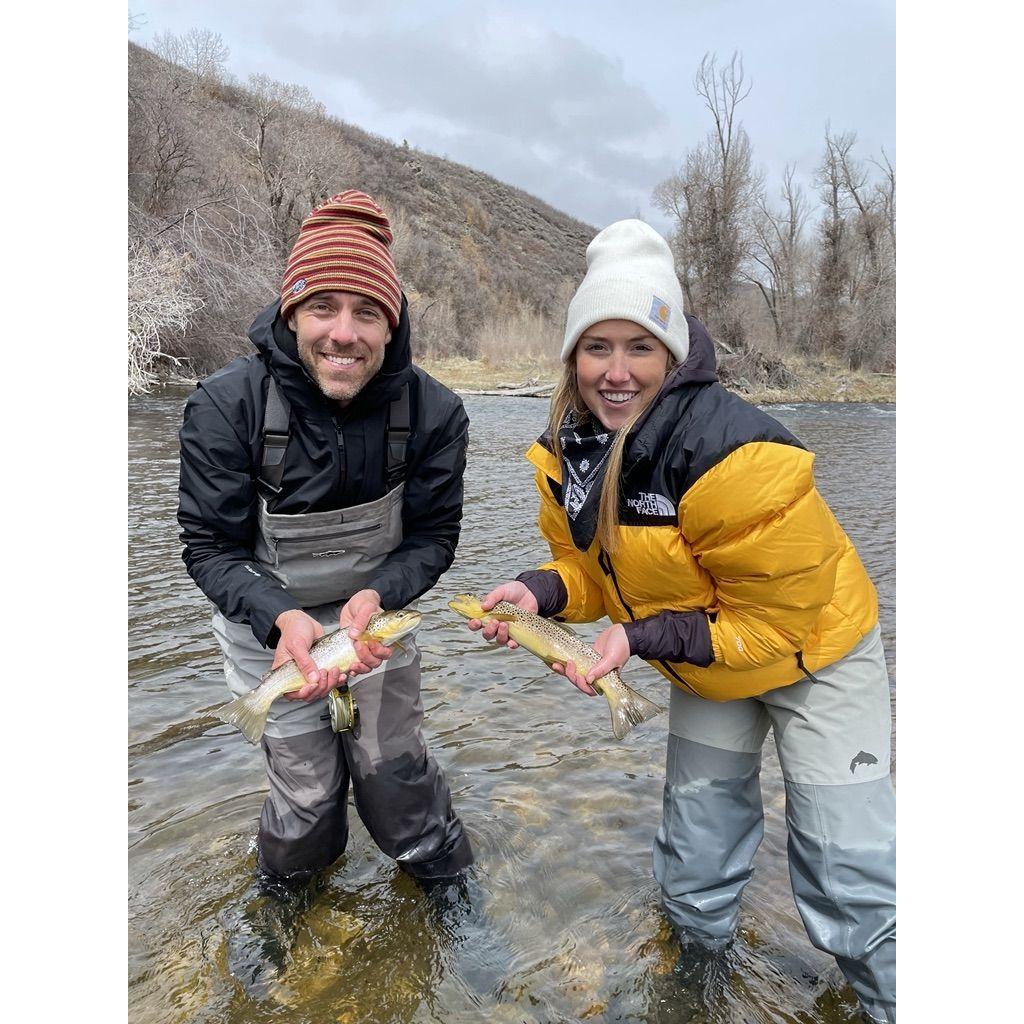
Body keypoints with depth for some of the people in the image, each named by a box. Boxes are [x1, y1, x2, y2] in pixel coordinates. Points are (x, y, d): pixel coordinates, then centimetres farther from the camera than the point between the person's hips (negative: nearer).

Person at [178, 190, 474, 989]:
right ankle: (285, 886, 44)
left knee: (392, 762, 6)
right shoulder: (228, 405, -24)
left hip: (376, 610, 1)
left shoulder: (432, 411, -20)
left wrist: (374, 600, -29)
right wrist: (284, 620, -33)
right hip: (267, 619, -1)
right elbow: (211, 548, -16)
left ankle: (445, 878, 39)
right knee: (306, 787, 6)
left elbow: (432, 538, -11)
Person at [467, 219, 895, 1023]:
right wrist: (540, 591, -24)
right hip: (705, 664, 6)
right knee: (697, 847, 19)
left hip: (816, 652, -5)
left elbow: (780, 619, -28)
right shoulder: (568, 452, -14)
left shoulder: (732, 451, -35)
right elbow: (592, 565, -3)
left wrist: (643, 639, -34)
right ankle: (698, 954, 48)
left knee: (849, 874, 0)